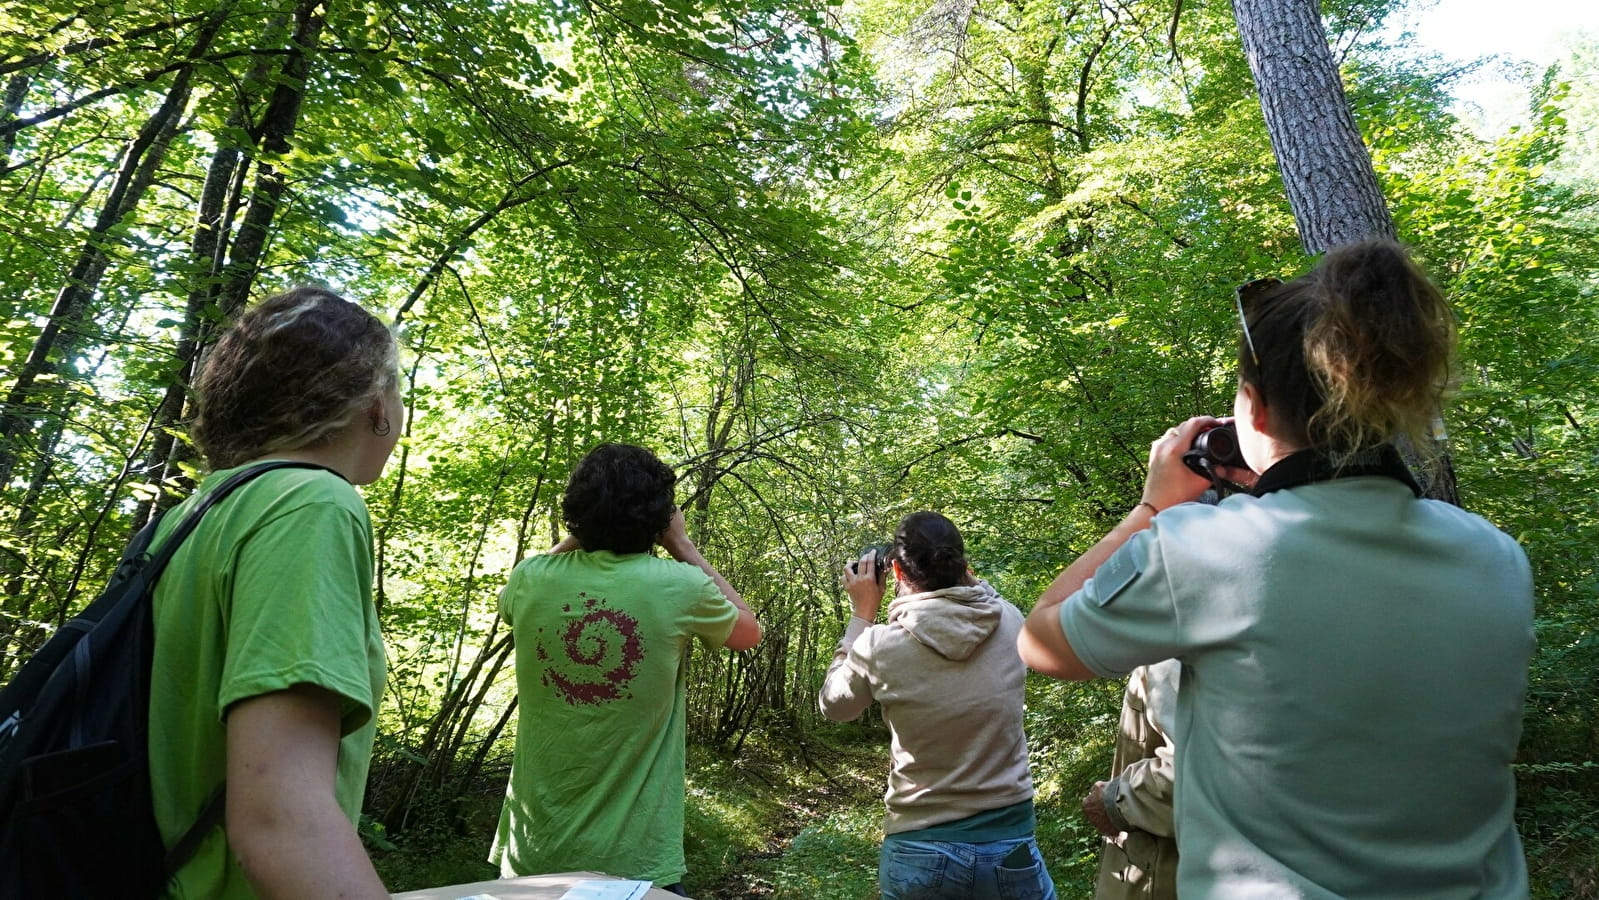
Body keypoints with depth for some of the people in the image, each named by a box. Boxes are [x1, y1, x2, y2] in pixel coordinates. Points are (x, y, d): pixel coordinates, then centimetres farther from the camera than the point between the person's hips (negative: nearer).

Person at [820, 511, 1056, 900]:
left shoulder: (880, 646, -18)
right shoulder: (1011, 623, -11)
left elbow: (833, 705, 4)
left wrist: (862, 615, 4)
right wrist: (966, 578, 8)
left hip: (919, 852, -1)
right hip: (1010, 843, 2)